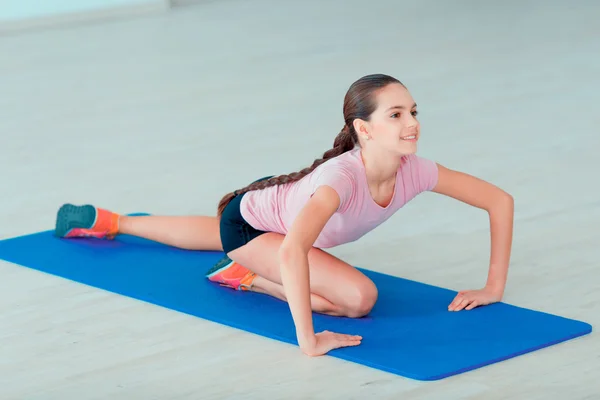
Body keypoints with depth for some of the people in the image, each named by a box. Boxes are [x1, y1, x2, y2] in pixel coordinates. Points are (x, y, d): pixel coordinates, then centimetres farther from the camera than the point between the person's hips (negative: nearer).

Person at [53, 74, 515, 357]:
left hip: (282, 205, 7)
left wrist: (494, 287, -20)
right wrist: (308, 340, -59)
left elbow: (500, 200, -18)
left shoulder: (416, 172, -29)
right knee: (359, 297, -26)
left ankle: (106, 221, 61)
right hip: (249, 219, -7)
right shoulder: (341, 177, -46)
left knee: (226, 238, 38)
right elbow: (292, 251, -59)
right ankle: (244, 277, -3)